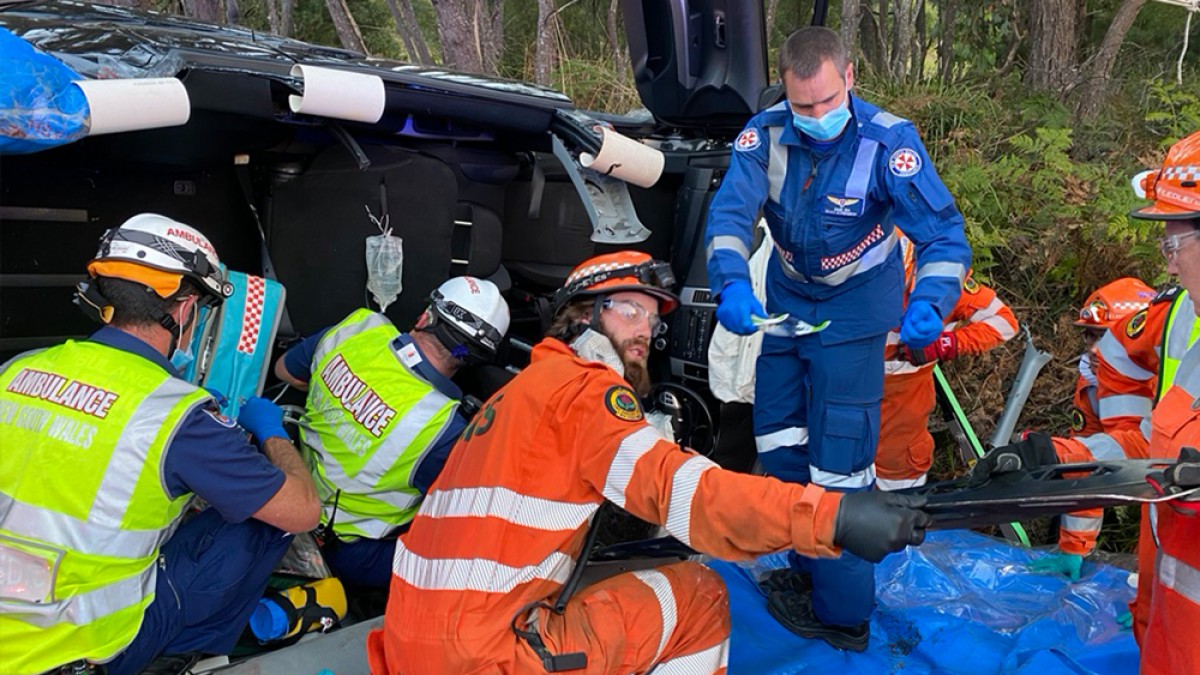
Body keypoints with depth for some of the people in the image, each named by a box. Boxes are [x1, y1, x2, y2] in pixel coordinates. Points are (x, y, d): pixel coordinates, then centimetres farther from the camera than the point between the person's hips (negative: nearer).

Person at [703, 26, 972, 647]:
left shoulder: (889, 141, -22)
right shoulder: (766, 133, -13)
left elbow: (944, 234, -24)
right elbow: (730, 210, -25)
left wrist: (928, 302, -43)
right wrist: (732, 283, -44)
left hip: (853, 309, -5)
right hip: (785, 300, 5)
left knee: (838, 459, -5)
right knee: (777, 441, 13)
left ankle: (842, 615, 12)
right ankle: (809, 566, 35)